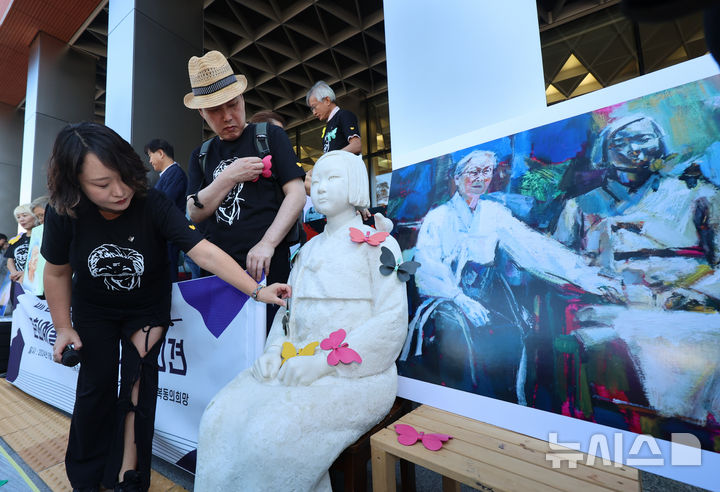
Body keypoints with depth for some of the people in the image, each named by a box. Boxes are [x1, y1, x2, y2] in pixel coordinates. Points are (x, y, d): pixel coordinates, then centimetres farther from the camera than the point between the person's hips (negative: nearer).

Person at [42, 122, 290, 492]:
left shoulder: (151, 204, -28)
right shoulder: (63, 213, -22)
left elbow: (204, 252, -36)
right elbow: (57, 271, -5)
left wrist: (257, 290, -45)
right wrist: (63, 327, 0)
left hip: (147, 307, -1)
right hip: (94, 309, 2)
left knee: (138, 376, -7)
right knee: (97, 382, 2)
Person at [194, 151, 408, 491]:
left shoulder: (377, 243, 1)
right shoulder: (308, 250, 20)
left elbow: (391, 323, -9)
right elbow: (287, 309, 18)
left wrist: (323, 361, -18)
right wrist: (274, 351, -3)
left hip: (356, 374, -5)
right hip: (296, 368, 6)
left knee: (271, 434, -27)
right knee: (220, 419, -15)